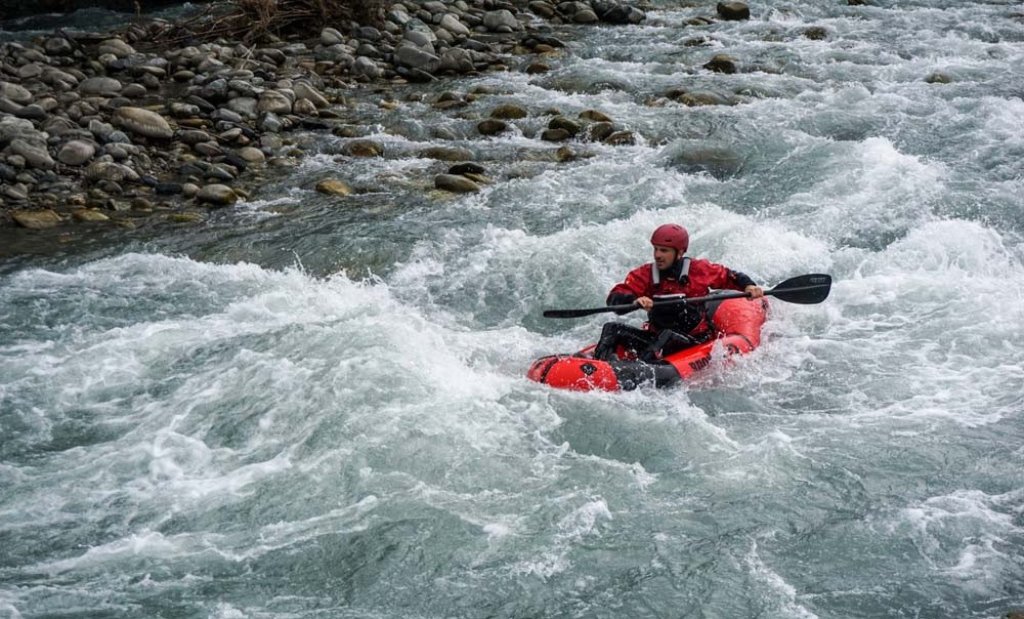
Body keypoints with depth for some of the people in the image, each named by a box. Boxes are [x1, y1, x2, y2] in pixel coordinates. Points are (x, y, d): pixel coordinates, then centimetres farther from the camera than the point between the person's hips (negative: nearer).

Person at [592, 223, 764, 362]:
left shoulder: (700, 270, -2)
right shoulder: (644, 275, 0)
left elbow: (732, 277, 12)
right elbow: (614, 298, -11)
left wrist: (749, 286, -8)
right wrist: (634, 300, -33)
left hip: (695, 343, -3)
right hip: (656, 337, 3)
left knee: (668, 337, -37)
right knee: (613, 329, -15)